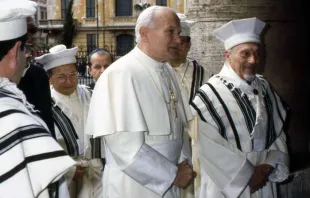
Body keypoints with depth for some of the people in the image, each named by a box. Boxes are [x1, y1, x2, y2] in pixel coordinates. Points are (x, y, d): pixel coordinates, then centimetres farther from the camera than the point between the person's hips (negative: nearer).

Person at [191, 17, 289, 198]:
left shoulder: (265, 88, 5)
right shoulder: (211, 94, -13)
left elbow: (278, 132, 7)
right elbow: (212, 149, -17)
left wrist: (268, 166, -8)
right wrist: (247, 176, -13)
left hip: (264, 183, 5)